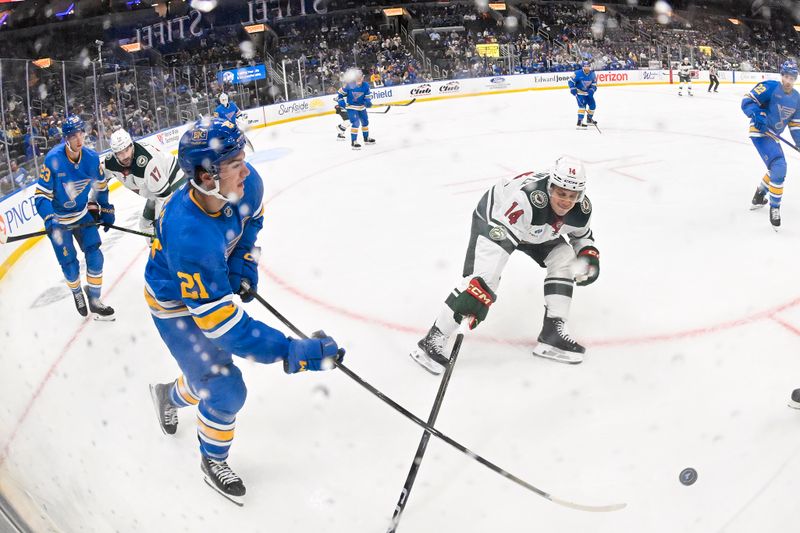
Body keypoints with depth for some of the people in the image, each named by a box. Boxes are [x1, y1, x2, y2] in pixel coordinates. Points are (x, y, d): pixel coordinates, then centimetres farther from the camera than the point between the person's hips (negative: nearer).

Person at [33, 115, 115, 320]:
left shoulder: (92, 157, -13)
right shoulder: (53, 159, -25)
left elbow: (101, 186, 6)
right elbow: (41, 194, -20)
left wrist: (106, 211, 9)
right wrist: (49, 220, -32)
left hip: (83, 213, 3)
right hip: (59, 220, -3)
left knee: (95, 256, -3)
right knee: (70, 265, 3)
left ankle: (94, 302, 11)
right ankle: (77, 294, 33)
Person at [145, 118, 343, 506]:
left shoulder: (246, 184, -25)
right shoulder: (189, 236, -44)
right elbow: (221, 324, -42)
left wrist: (243, 266, -6)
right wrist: (296, 354, -43)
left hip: (212, 280, 7)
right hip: (175, 304, -6)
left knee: (209, 370, 23)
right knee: (225, 389, -4)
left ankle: (170, 395, 56)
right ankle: (213, 461, 26)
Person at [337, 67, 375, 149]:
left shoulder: (365, 85, -9)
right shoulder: (349, 85, -20)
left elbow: (368, 94, 3)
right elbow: (341, 92, -7)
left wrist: (368, 101, -15)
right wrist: (341, 101, -13)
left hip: (361, 107, 6)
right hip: (351, 107, -6)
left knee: (365, 122, 18)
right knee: (355, 123, -18)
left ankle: (366, 138, 38)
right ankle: (353, 142, -14)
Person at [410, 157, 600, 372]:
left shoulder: (580, 207, -19)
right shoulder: (528, 198, -43)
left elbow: (582, 235, 6)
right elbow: (496, 236, -47)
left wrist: (589, 255, -14)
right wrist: (479, 288, -53)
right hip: (493, 218, -7)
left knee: (565, 260, -4)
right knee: (485, 276, -25)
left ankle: (553, 333, 4)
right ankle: (432, 340, -23)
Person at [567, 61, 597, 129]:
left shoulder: (593, 75, -5)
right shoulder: (578, 73, -21)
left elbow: (594, 84, -1)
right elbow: (570, 81, -16)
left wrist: (591, 90, -20)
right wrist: (573, 89, -29)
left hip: (588, 92, 7)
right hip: (579, 92, -7)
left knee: (593, 105, 12)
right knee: (582, 105, -23)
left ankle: (589, 119, 36)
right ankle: (579, 122, -26)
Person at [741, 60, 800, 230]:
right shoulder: (770, 87, -15)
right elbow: (747, 101, -16)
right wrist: (757, 115, -33)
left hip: (772, 136, 9)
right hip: (759, 131, -9)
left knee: (777, 169, 19)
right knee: (779, 166, -21)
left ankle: (759, 197, 42)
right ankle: (774, 207, -8)